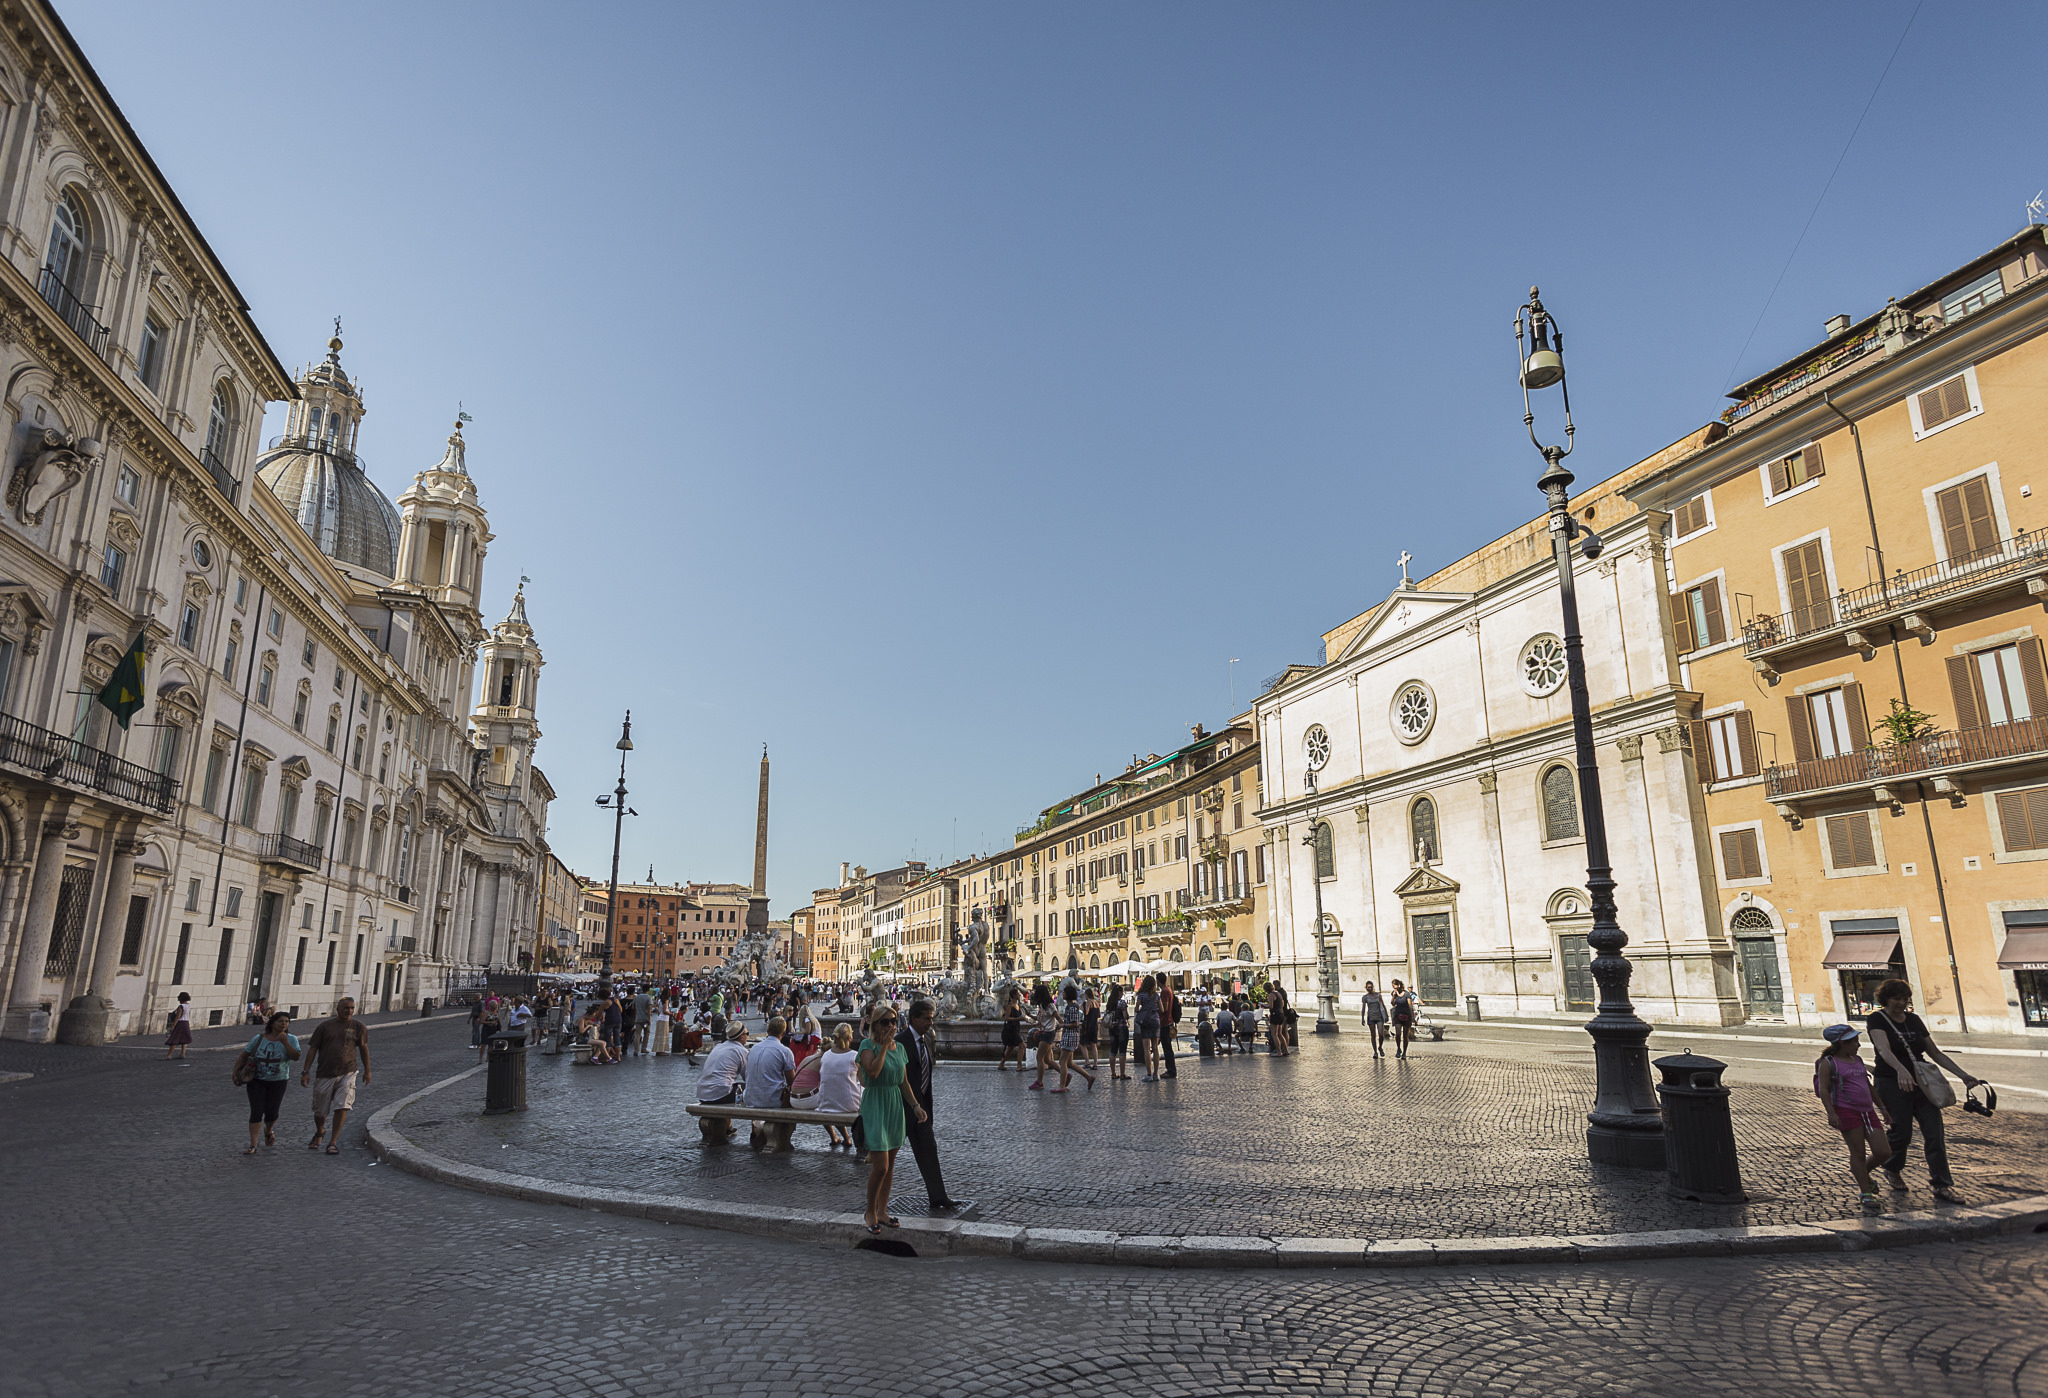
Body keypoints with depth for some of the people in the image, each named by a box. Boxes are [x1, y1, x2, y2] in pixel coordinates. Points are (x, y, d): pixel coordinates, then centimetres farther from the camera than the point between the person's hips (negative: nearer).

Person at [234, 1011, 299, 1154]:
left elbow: (296, 1056, -18)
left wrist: (285, 1043, -27)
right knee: (256, 1111, -9)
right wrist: (235, 1073, -2)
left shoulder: (291, 1039, -4)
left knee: (271, 1112, 3)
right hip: (256, 1080, 0)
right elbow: (243, 1056, 6)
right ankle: (253, 1146, -3)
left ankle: (268, 1131, 37)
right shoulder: (259, 1039, -2)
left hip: (278, 1082, 0)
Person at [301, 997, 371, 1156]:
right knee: (320, 1112, 10)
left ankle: (333, 1142, -5)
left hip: (347, 1073, -1)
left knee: (342, 1107, -15)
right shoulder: (325, 1026, 4)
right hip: (325, 1074, 1)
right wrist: (306, 1071, -3)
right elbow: (313, 1049, 5)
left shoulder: (358, 1026, 5)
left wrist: (367, 1071, 16)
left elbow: (363, 1048, 13)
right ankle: (319, 1133, 41)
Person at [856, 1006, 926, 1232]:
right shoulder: (868, 1044, -9)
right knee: (881, 1165, -9)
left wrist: (915, 1105, 8)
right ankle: (871, 1212, 10)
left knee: (890, 1165, 11)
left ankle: (882, 1211, 23)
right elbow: (873, 1072, -26)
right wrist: (884, 1045, -20)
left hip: (895, 1106, 6)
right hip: (875, 1105, -6)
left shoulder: (899, 1047, 9)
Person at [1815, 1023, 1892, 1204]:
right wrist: (1831, 1113, -16)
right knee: (1858, 1152, -3)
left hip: (1867, 1111, 7)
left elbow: (1868, 1086, 26)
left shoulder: (1858, 1060, 17)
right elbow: (1823, 1090, -8)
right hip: (1846, 1112, -7)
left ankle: (1864, 1174, 29)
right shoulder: (1828, 1063, -5)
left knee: (1884, 1152, 2)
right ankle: (1865, 1191, 8)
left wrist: (1882, 1107, 25)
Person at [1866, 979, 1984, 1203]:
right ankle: (1892, 1170, 23)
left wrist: (1962, 1075, 7)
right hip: (1892, 1083, -5)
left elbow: (1935, 1052, 16)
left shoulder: (1914, 1020, 10)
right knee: (1901, 1133, -4)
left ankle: (1942, 1185, 3)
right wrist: (1901, 1070, -43)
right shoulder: (1878, 1019, -9)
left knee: (1935, 1133, -3)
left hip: (1921, 1082, 5)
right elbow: (1884, 1049, -26)